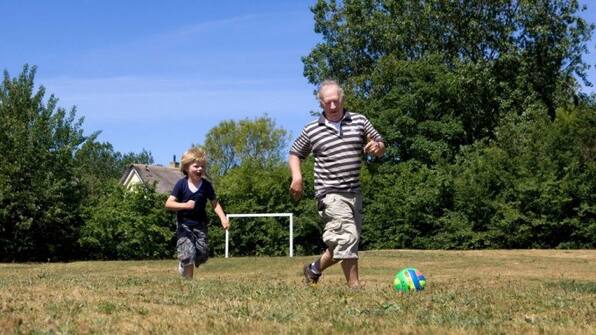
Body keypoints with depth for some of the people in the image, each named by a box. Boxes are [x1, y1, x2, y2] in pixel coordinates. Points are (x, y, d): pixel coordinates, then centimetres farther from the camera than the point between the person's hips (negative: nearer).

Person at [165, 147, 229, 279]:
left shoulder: (206, 185, -5)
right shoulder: (181, 184, -12)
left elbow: (215, 203, 1)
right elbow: (168, 204, -15)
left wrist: (223, 218, -15)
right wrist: (185, 205, -31)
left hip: (200, 224, 3)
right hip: (184, 224, -3)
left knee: (202, 255, 3)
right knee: (188, 254, -15)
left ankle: (183, 265, 35)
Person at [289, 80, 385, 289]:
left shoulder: (359, 121, 7)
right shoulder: (312, 130, 2)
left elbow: (381, 147, 12)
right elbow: (295, 154, 13)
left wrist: (377, 147, -12)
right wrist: (297, 175, -6)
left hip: (354, 192, 5)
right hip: (330, 193, -5)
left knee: (343, 243, 12)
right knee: (348, 237, -18)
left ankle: (314, 269, 33)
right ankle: (354, 285, -12)